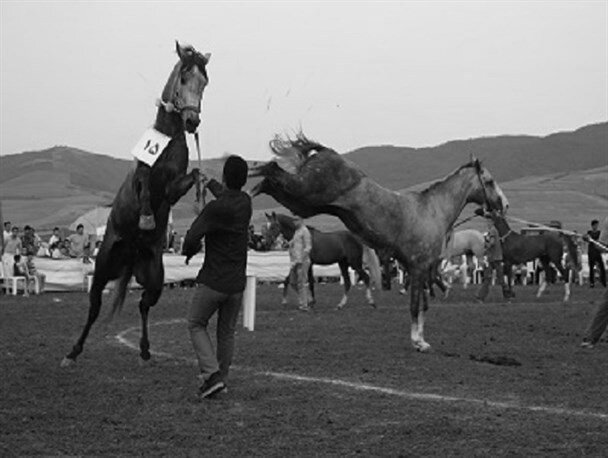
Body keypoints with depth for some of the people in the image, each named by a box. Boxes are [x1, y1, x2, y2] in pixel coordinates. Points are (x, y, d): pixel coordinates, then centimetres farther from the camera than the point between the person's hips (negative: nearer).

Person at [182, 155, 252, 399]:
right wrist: (209, 182, 43)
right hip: (237, 283, 6)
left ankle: (211, 373, -7)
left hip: (213, 282, -6)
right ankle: (221, 379, 21)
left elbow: (192, 237, -22)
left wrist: (189, 253, 1)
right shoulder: (245, 202, 2)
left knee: (196, 325, 9)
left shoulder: (215, 209, -20)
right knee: (227, 332, 16)